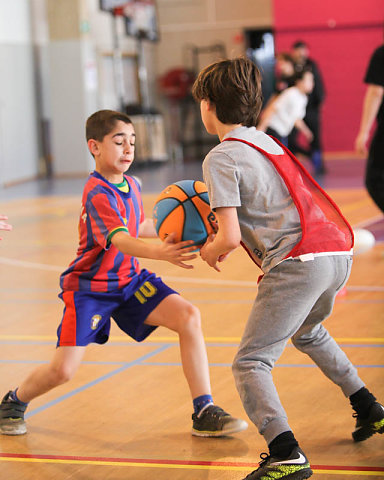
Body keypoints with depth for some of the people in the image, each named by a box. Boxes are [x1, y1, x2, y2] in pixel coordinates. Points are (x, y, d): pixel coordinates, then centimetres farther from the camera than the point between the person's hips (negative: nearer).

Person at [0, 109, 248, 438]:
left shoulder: (130, 185, 3)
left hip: (129, 280, 7)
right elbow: (121, 241, -40)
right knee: (63, 370, -12)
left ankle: (204, 413, -11)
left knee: (189, 316, -15)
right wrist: (160, 253, -58)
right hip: (89, 287, -7)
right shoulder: (98, 193, -23)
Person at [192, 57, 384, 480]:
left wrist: (210, 252, 9)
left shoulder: (220, 158, -4)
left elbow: (230, 238, -11)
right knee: (308, 333, 36)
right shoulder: (266, 141, 21)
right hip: (339, 252, 9)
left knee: (250, 363, -5)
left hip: (297, 263, -9)